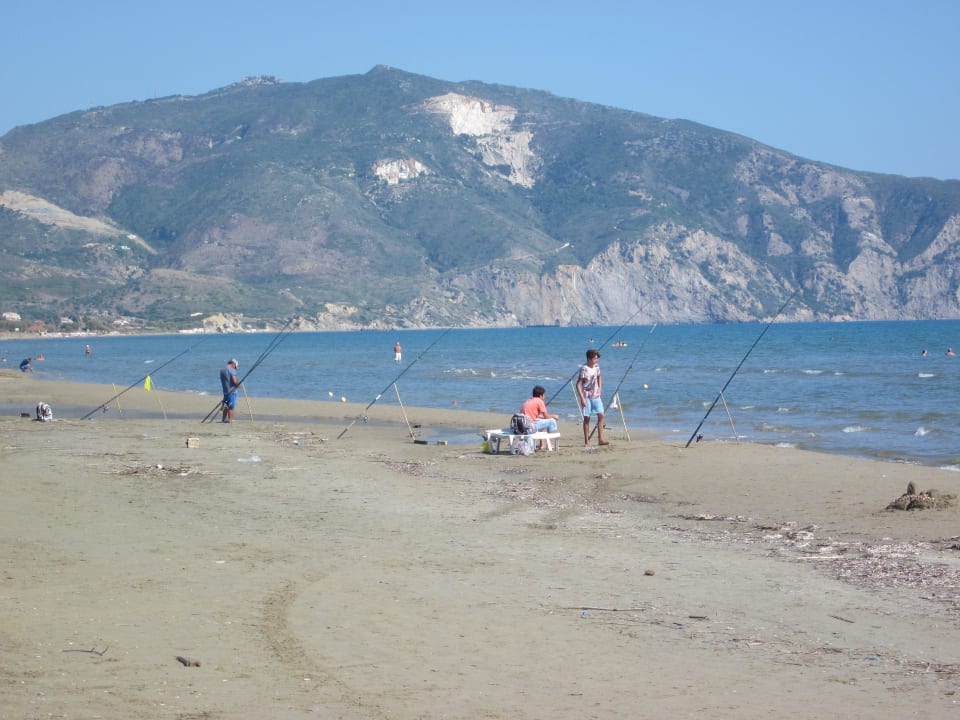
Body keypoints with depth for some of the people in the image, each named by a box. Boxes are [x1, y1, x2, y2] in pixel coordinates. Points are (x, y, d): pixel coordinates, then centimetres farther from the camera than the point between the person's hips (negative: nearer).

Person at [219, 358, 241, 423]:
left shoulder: (222, 371, 12)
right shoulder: (232, 370, -12)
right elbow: (235, 381, -20)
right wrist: (238, 384, 1)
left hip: (225, 391, 7)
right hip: (232, 391, -7)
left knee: (226, 406, 16)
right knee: (231, 407, -4)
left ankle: (223, 419, 19)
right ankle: (230, 420, -4)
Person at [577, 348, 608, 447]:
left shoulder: (597, 367, 6)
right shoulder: (584, 369, -13)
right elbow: (578, 384, -14)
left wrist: (599, 389, 12)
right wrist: (582, 398, -18)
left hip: (596, 396, 5)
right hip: (587, 397, -5)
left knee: (601, 415, -5)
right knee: (586, 418, -2)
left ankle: (600, 439, -3)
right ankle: (586, 441, 3)